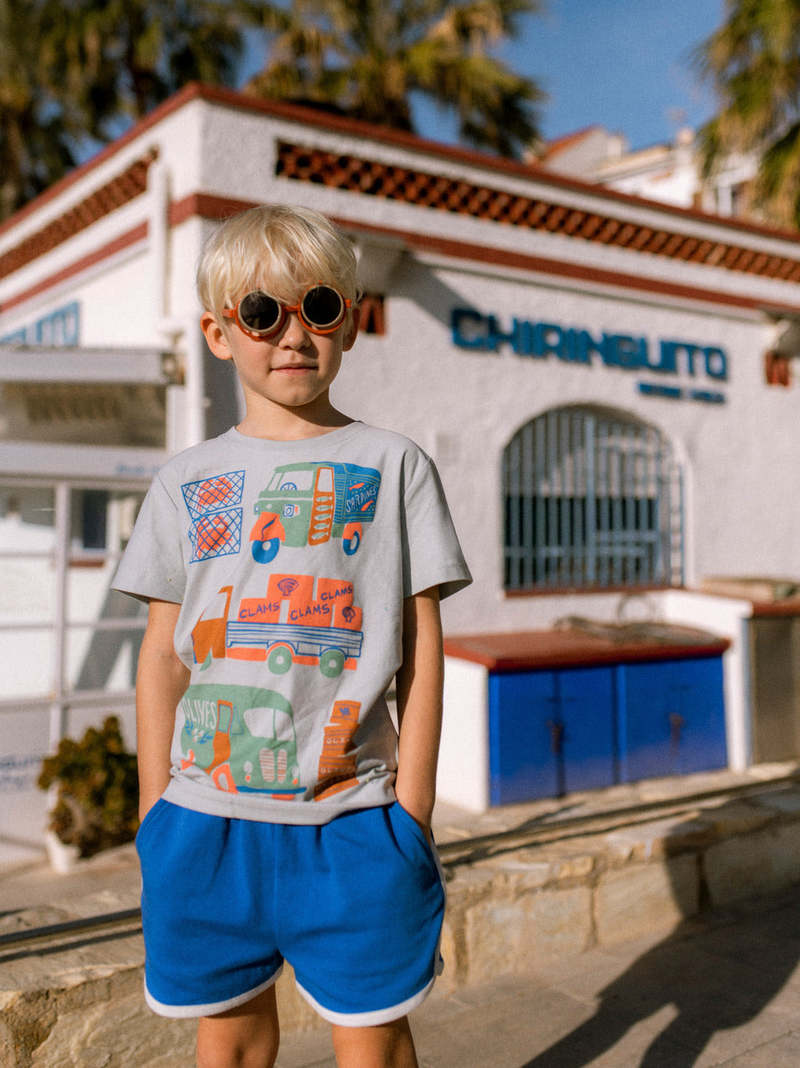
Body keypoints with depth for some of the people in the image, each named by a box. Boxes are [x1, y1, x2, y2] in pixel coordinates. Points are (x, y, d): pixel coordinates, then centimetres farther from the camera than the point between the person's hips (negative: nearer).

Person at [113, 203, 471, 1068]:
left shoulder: (393, 465, 1)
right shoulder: (186, 482, 6)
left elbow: (421, 647, -1)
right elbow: (162, 657, 7)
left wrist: (412, 806, -3)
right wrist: (155, 814, 5)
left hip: (351, 817, -2)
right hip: (206, 817, 2)